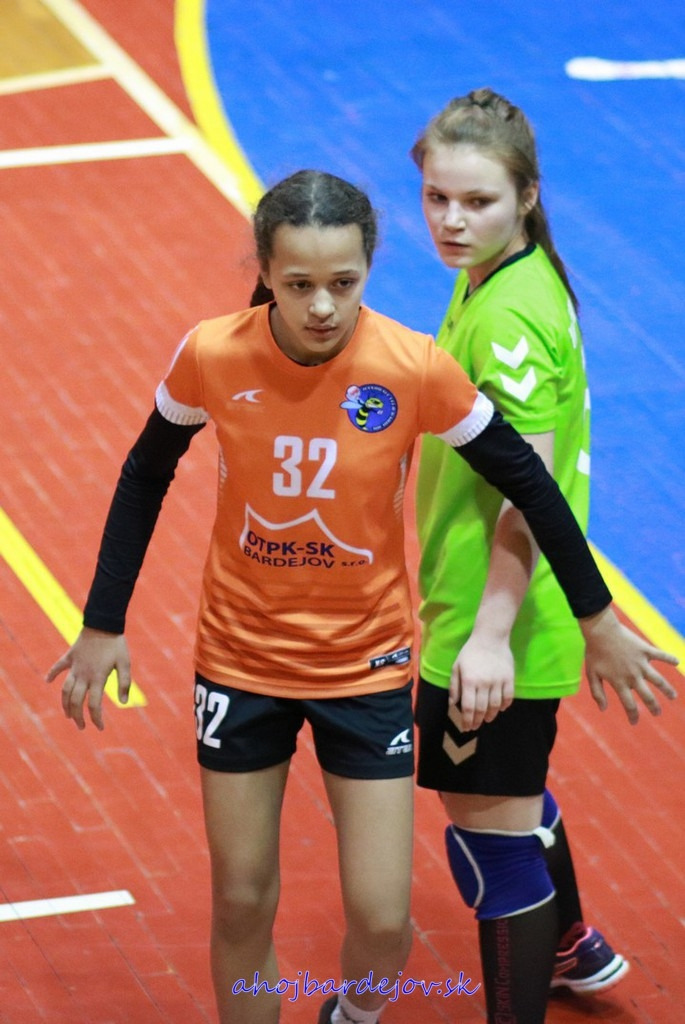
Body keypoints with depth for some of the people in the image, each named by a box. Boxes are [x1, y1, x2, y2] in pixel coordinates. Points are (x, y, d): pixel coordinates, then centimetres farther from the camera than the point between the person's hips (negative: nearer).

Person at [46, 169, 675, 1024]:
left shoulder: (415, 369, -21)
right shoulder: (212, 356, -18)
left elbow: (524, 480, -7)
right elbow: (145, 476, 0)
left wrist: (596, 617, 1)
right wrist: (103, 624, 3)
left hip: (367, 665, -1)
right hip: (240, 658, 1)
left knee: (381, 922, 0)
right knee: (241, 907, 8)